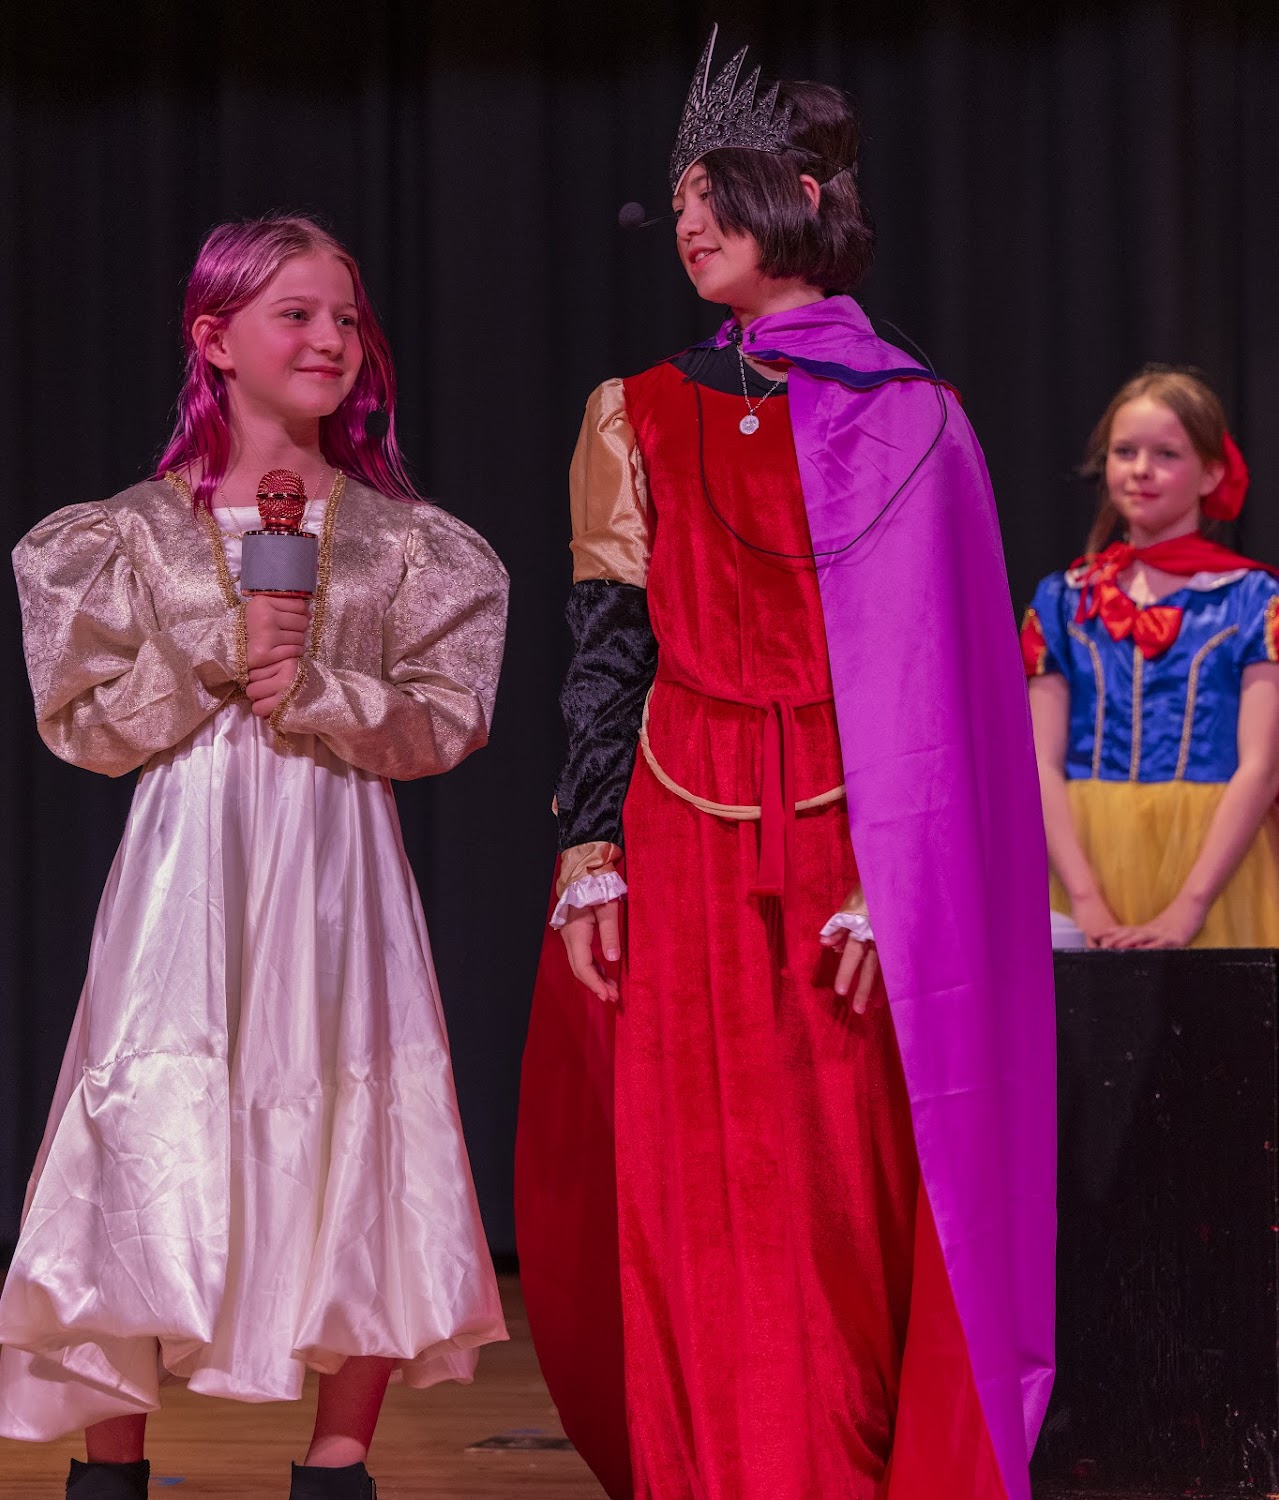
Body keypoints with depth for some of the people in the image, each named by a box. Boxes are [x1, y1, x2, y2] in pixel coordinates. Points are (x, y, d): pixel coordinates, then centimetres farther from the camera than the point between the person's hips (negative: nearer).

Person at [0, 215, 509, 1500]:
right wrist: (213, 662, -11)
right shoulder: (135, 531, 4)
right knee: (150, 1162, -8)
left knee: (359, 1170, 0)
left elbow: (445, 719, 4)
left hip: (340, 875, 2)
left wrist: (317, 695, -12)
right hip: (191, 872, -2)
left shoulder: (401, 541, 8)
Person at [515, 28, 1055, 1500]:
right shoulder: (642, 417, 12)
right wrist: (589, 859, -2)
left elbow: (927, 675, -2)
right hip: (683, 861, 2)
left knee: (847, 1207, -3)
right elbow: (605, 648, 8)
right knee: (696, 1214, 0)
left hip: (844, 863, -2)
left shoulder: (902, 419, 3)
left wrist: (887, 891, -10)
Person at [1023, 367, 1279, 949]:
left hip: (1210, 870, -2)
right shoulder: (1063, 601, 8)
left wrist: (1187, 907, -18)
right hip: (1090, 862, 2)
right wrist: (1085, 901, -14)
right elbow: (1041, 764, 0)